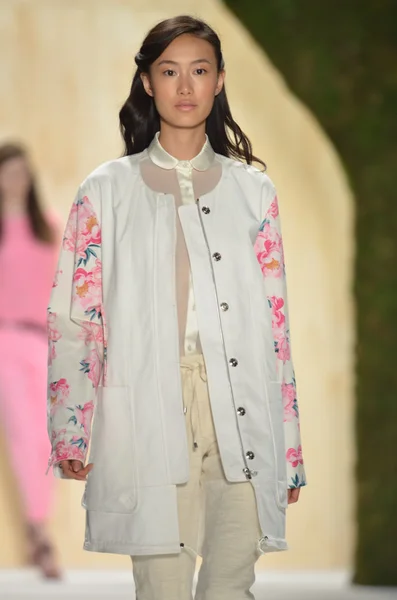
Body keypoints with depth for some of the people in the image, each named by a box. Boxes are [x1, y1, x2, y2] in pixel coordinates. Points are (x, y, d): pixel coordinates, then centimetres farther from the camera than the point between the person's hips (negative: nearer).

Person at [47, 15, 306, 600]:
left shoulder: (252, 190, 11)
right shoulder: (106, 191, 7)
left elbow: (276, 325, 10)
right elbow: (73, 320, 3)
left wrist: (289, 447, 7)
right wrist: (69, 433, -6)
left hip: (240, 422, 1)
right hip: (148, 416, -1)